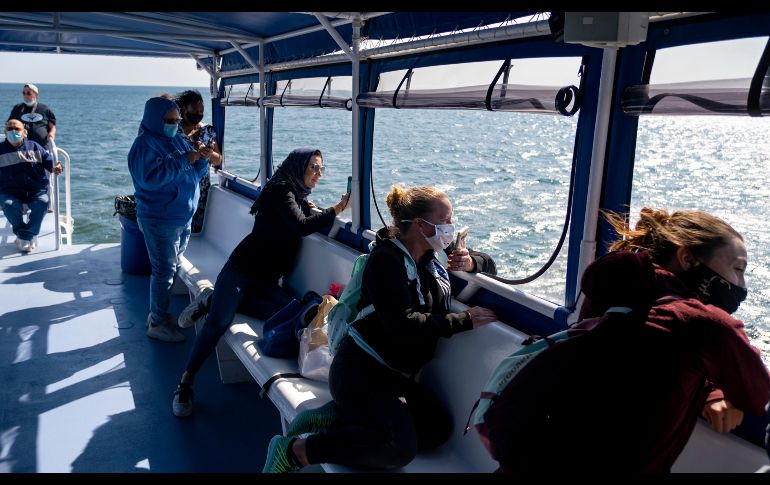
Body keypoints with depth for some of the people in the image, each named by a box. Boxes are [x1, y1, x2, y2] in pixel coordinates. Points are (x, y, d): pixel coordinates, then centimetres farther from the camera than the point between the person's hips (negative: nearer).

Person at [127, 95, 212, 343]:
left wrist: (201, 158, -7)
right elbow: (150, 178, -27)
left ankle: (159, 314, 30)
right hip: (160, 220, -8)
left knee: (171, 268, 16)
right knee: (164, 271, -3)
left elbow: (194, 173, 15)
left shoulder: (177, 140, 10)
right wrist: (183, 160, -26)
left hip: (183, 218, 8)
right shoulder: (145, 145, -14)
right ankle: (157, 324, 8)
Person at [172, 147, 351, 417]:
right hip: (241, 269, -7)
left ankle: (214, 302, -6)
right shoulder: (280, 190, -9)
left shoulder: (300, 198, 17)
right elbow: (302, 227, -20)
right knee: (219, 322, -24)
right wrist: (338, 209, -17)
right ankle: (185, 383, -8)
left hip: (267, 279, 7)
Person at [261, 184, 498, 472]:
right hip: (362, 370, -9)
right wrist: (464, 320, -21)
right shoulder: (386, 259, -17)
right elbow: (403, 324, -28)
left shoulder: (431, 257, 7)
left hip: (397, 373, 10)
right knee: (401, 448, -23)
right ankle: (295, 450, -11)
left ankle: (333, 417, 1)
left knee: (438, 429, -6)